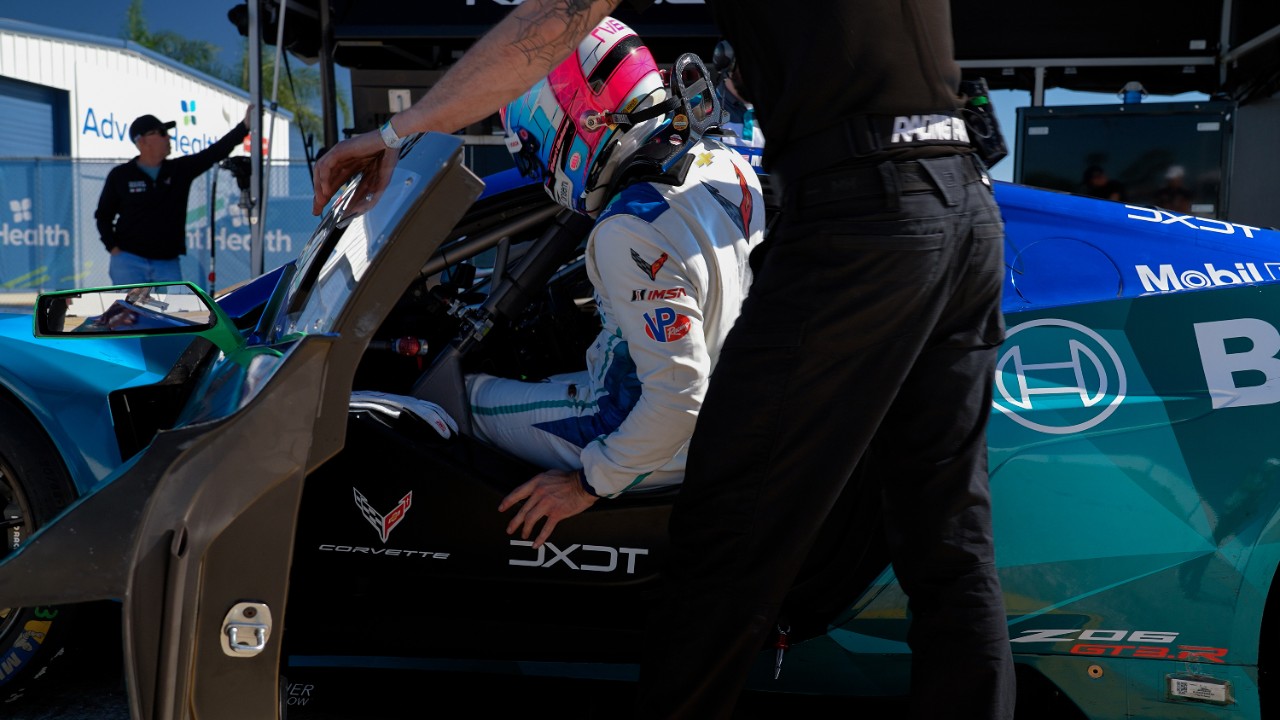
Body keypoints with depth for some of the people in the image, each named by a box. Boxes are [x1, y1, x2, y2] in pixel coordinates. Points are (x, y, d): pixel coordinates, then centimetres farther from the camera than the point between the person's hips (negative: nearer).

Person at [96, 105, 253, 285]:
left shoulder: (181, 170, 5)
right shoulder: (120, 175, 0)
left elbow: (215, 153, -3)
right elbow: (103, 216, 9)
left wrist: (244, 125, -13)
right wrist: (113, 247, -4)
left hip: (168, 264, 3)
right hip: (129, 262, -2)